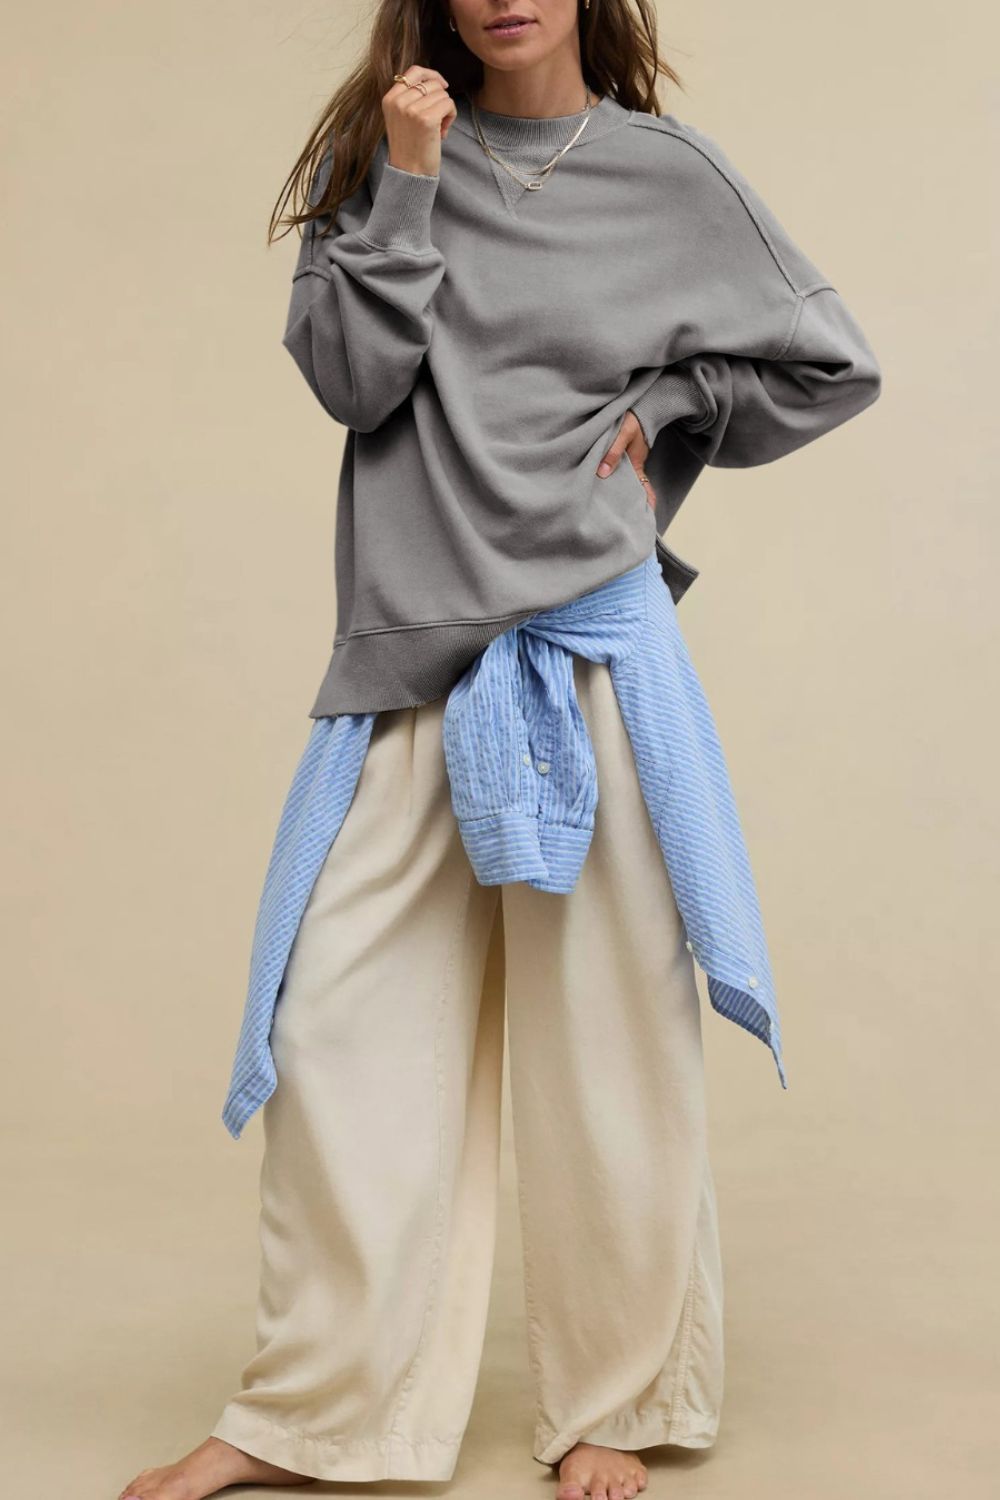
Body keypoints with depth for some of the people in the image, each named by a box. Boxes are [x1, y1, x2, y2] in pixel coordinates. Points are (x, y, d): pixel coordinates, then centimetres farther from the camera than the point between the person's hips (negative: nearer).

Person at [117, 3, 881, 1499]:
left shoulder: (667, 175, 5)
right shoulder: (380, 152, 10)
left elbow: (832, 367, 12)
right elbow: (350, 378, -3)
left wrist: (662, 411, 3)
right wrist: (406, 187, -8)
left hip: (588, 656, -2)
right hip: (409, 655, 2)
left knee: (605, 1040, 4)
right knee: (341, 1029, 1)